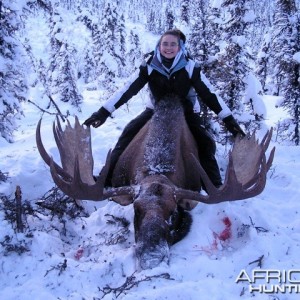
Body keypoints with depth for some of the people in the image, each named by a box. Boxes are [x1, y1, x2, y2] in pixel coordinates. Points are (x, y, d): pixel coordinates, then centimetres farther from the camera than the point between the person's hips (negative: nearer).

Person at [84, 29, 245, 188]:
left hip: (186, 112, -1)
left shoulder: (190, 66, -17)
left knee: (206, 143, -22)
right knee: (129, 132, -18)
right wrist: (103, 112, -26)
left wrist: (229, 119, -22)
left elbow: (208, 94, -16)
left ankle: (215, 186, -8)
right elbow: (128, 89, -18)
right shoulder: (149, 65, -14)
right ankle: (107, 176, -13)